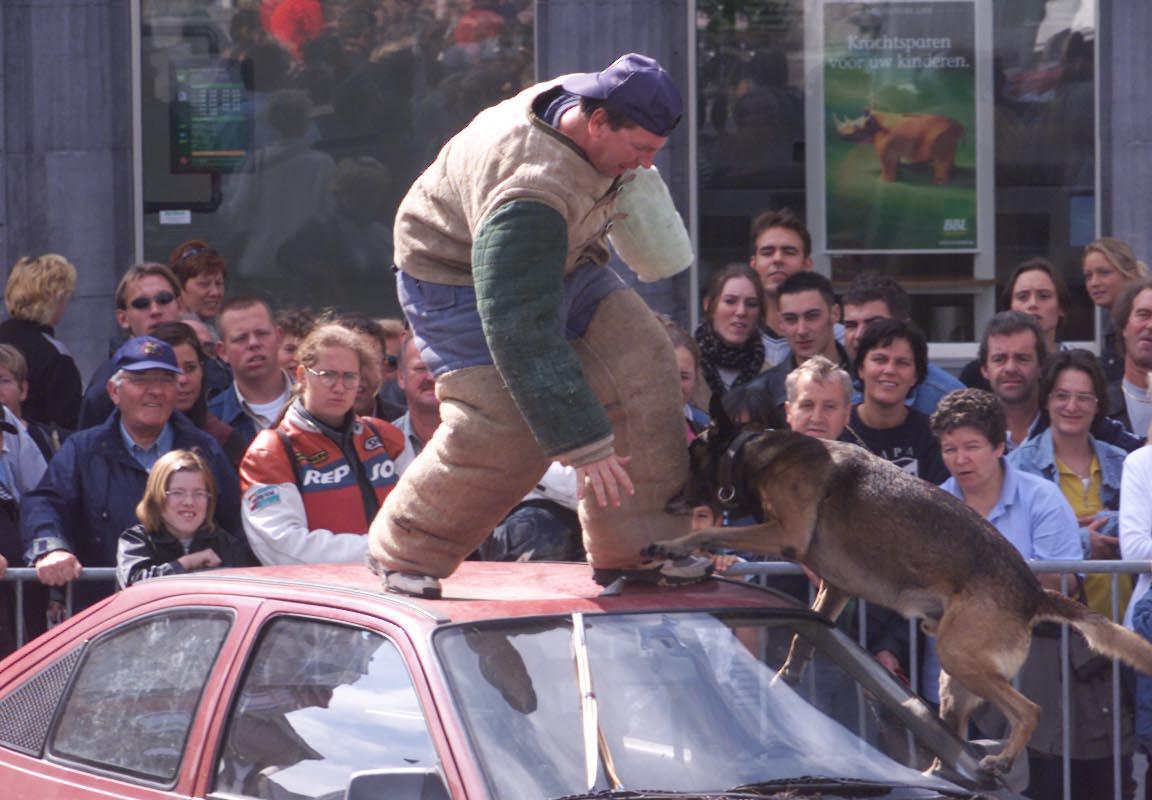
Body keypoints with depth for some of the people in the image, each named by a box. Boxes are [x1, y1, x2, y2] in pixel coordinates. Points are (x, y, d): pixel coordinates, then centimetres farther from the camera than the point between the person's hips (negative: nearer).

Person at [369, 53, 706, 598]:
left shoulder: (587, 97, -16)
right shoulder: (530, 194, -42)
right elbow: (523, 335, -43)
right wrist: (583, 444, -42)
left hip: (555, 262, 9)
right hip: (458, 279, -9)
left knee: (637, 363, -8)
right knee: (504, 425, -22)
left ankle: (637, 549, -4)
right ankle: (405, 556, 0)